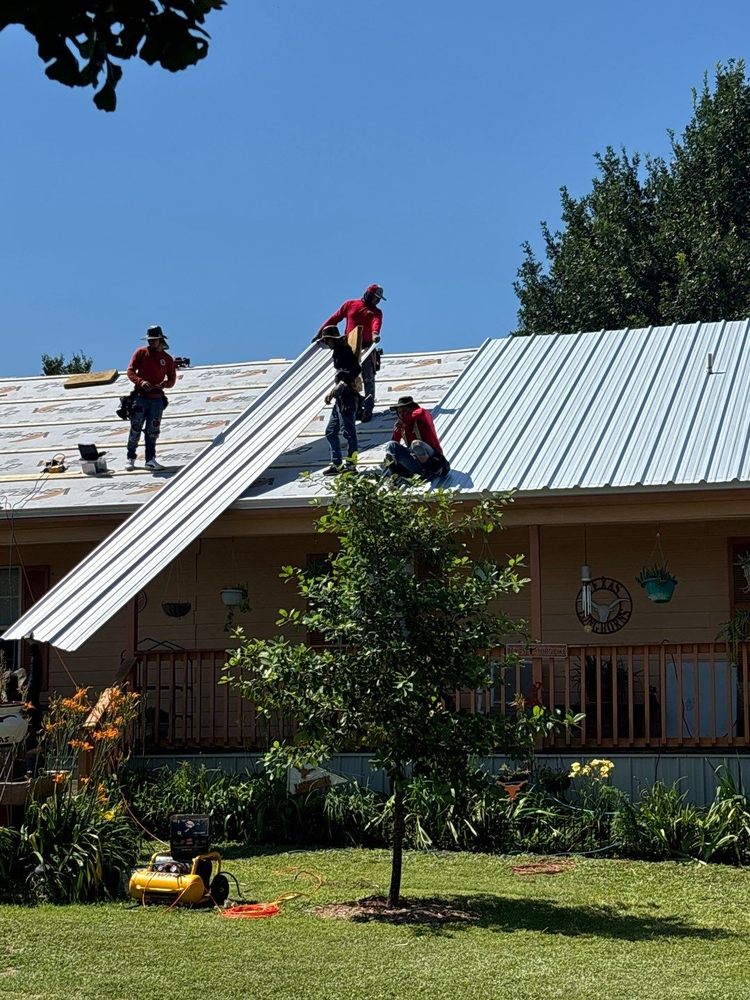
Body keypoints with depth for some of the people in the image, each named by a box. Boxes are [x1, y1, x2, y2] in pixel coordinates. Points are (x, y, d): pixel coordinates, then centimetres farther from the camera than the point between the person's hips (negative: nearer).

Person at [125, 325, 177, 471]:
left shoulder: (167, 359, 9)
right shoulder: (141, 353, 4)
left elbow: (172, 379, 11)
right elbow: (130, 371, -1)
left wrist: (164, 384, -12)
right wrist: (140, 381, -19)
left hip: (157, 399, 1)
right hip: (140, 397, -1)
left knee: (152, 431, 2)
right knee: (135, 429, 0)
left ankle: (150, 459, 5)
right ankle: (130, 458, 6)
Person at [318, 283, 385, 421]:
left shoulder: (376, 312, 9)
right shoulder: (350, 304, 12)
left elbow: (377, 322, -14)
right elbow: (334, 319, 14)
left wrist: (375, 333, -37)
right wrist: (321, 333, 11)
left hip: (366, 348, -1)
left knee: (368, 379, -7)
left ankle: (368, 409, -8)